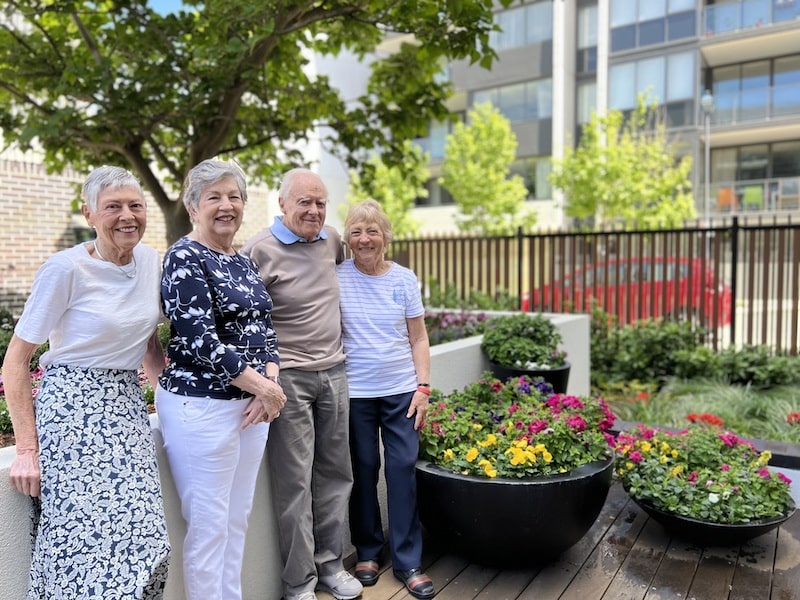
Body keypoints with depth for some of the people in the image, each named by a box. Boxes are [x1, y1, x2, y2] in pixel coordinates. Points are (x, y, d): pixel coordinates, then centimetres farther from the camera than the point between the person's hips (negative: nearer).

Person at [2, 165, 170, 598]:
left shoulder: (151, 261, 4)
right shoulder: (66, 269, -12)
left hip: (128, 407, 5)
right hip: (73, 409, -5)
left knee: (144, 542, 2)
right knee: (88, 544, -5)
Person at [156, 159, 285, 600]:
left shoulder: (244, 263, 12)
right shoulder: (185, 258, -10)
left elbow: (264, 328, 11)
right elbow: (198, 339, -18)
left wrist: (270, 382, -7)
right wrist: (263, 387, -16)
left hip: (251, 402, 7)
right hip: (202, 406, -7)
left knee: (238, 520, 17)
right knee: (209, 526, 4)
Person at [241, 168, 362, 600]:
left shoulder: (331, 240, 8)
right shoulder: (260, 250, -10)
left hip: (334, 373, 6)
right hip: (289, 378, -6)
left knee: (335, 474, 14)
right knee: (294, 482, 2)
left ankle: (330, 564, 30)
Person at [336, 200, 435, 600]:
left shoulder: (404, 279, 1)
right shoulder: (337, 277, -4)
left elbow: (418, 339, 5)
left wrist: (423, 388, -1)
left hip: (401, 390, 1)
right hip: (355, 392, -1)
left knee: (403, 469, 3)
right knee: (363, 470, 9)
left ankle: (408, 562, 16)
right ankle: (367, 552, 29)